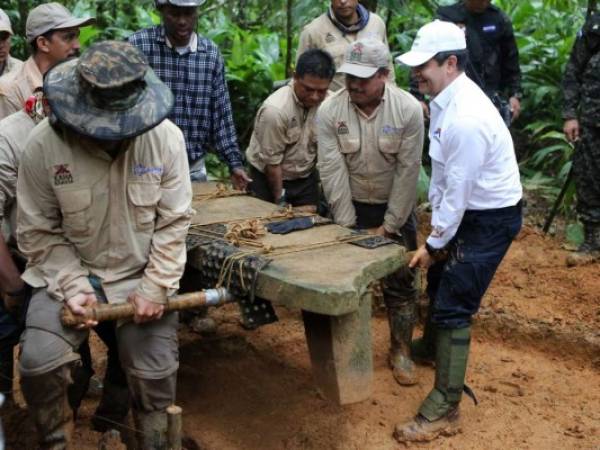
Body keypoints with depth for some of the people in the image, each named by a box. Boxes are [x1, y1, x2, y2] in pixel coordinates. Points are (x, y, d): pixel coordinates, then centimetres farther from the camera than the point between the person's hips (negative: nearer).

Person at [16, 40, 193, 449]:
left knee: (155, 375, -3)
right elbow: (38, 232, -6)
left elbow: (174, 222, -7)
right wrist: (74, 285, -16)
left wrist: (155, 288, -12)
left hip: (144, 276, 1)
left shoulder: (166, 138, -13)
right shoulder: (43, 146, -15)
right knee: (38, 363, -18)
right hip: (68, 274, 0)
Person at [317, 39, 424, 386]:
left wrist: (388, 227, -14)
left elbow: (408, 171, -16)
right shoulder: (330, 111, -17)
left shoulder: (408, 109, -19)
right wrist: (348, 226, -15)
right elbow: (333, 172, -15)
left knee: (401, 282, 4)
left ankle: (401, 351, 21)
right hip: (349, 207, 1)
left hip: (395, 208, 0)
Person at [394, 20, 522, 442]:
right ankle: (432, 346, 54)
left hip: (491, 218, -10)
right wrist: (435, 224, 5)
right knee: (439, 278, 28)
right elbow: (442, 173, 4)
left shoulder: (467, 118, -31)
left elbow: (458, 192, -25)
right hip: (466, 209, 10)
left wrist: (434, 243, -15)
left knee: (454, 307, -9)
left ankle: (444, 409, 2)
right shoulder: (446, 100, -2)